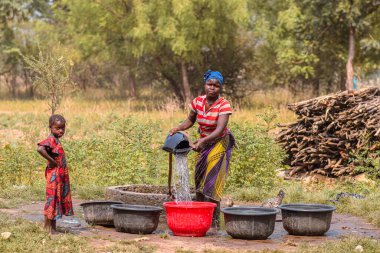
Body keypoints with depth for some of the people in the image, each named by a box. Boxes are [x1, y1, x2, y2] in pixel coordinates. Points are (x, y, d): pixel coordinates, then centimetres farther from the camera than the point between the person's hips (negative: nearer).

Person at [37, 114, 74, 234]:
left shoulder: (56, 140, 13)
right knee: (53, 199, -4)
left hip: (61, 176, 10)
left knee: (59, 200, 13)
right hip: (54, 174, -10)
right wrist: (52, 161, -25)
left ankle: (52, 227, 20)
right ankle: (50, 228, 2)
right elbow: (40, 149, -33)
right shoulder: (51, 140, -16)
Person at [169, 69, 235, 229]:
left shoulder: (224, 105, -23)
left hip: (219, 143, -6)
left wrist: (202, 141, -48)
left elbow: (219, 129, -34)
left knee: (212, 181, -12)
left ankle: (214, 221, -6)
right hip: (203, 143, 6)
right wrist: (178, 128, -12)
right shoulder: (198, 101, -8)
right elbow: (190, 120, 7)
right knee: (199, 180, 11)